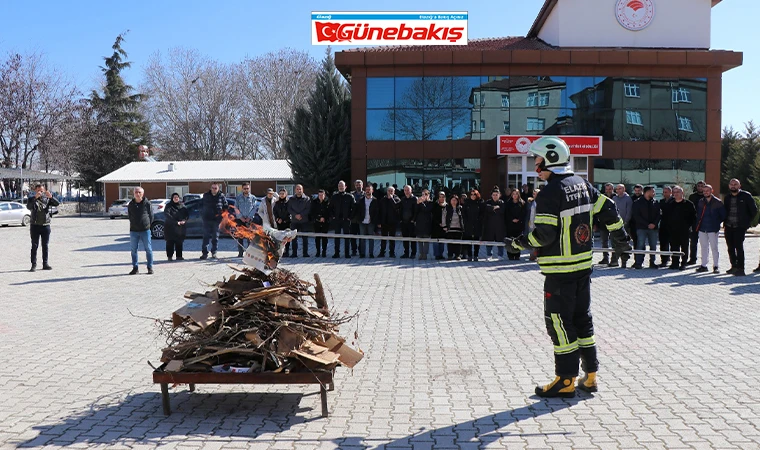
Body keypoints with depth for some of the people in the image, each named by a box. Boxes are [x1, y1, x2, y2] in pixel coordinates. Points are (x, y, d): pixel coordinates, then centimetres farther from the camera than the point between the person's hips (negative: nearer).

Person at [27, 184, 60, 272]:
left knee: (45, 246, 6)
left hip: (46, 225, 2)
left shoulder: (47, 199, 7)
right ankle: (34, 265, 1)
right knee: (34, 246, -1)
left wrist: (51, 197, -26)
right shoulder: (32, 200, 2)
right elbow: (29, 207, -19)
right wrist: (35, 197, -32)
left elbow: (57, 204, -8)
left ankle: (45, 264, 12)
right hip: (35, 225, -2)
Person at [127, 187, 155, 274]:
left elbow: (151, 215, 3)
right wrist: (134, 224, 11)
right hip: (133, 231, 3)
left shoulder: (147, 203, -3)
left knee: (148, 249, 1)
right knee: (133, 250, 7)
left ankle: (150, 267, 9)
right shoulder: (131, 204, 5)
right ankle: (135, 268, 16)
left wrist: (148, 224, 4)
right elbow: (129, 216, 16)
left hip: (145, 230, -3)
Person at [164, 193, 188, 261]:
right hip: (170, 227, -3)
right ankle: (169, 256, 3)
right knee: (170, 242, -3)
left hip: (180, 227, 3)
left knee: (179, 242, 5)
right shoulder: (169, 206, -2)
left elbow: (187, 214, 7)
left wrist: (184, 220, -14)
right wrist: (176, 222, -23)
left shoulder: (182, 205, 10)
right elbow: (167, 215, -15)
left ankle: (179, 256, 11)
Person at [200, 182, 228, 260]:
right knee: (206, 236, -4)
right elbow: (201, 204, 20)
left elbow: (225, 207, 8)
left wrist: (221, 214, -4)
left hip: (217, 219, -1)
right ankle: (204, 253, -4)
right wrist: (205, 211, 9)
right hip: (207, 219, 1)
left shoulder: (222, 196, 2)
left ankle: (214, 252, 17)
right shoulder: (206, 195, 7)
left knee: (215, 237, 5)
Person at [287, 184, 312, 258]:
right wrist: (295, 215, -12)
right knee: (294, 237, 2)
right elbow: (289, 209, 3)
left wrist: (301, 215, -15)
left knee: (305, 238, 0)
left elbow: (308, 209, -5)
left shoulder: (307, 199, 3)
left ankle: (305, 253, 4)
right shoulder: (291, 199, 10)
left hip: (304, 221, -2)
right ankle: (294, 253, 6)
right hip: (294, 221, 2)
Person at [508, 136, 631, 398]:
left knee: (559, 321, 0)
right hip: (584, 264, 8)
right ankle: (590, 376, 22)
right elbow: (608, 210, 11)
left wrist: (519, 243, -5)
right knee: (582, 318, 15)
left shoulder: (550, 192, -16)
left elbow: (544, 235, -20)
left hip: (561, 269, -8)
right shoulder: (582, 184, 8)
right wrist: (620, 238, 23)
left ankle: (566, 381, 5)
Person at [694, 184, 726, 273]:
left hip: (713, 229, -4)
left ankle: (715, 266, 5)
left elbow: (723, 215, -1)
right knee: (704, 247, 9)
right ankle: (703, 265, 15)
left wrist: (717, 223, 0)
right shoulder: (700, 202, 8)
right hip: (702, 228, 4)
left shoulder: (717, 202, -5)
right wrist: (698, 224, 10)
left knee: (714, 247, -1)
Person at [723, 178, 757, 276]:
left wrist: (747, 222, 2)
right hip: (728, 227, 5)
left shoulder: (746, 196, -1)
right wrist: (725, 223, 10)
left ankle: (740, 268, -8)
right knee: (730, 248, 8)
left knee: (739, 247, -12)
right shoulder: (727, 198, 13)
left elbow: (754, 210, 3)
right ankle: (734, 266, 19)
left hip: (740, 227, -5)